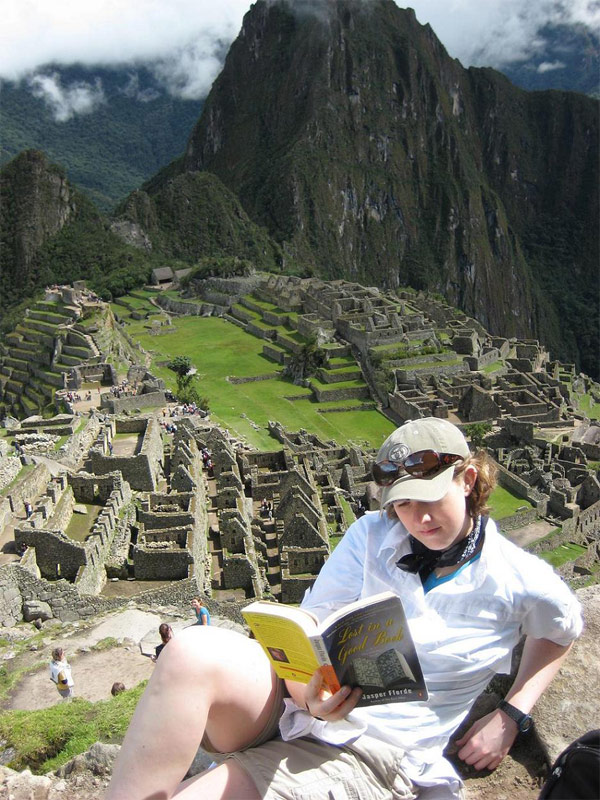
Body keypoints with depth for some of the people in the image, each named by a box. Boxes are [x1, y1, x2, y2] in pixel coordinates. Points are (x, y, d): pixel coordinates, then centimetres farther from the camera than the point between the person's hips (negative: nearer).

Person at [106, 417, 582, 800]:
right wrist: (304, 693, -22)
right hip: (297, 706, 3)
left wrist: (511, 717, 10)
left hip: (367, 758, -3)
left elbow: (562, 629, 22)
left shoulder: (515, 579, 1)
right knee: (195, 654, -33)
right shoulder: (370, 536, 4)